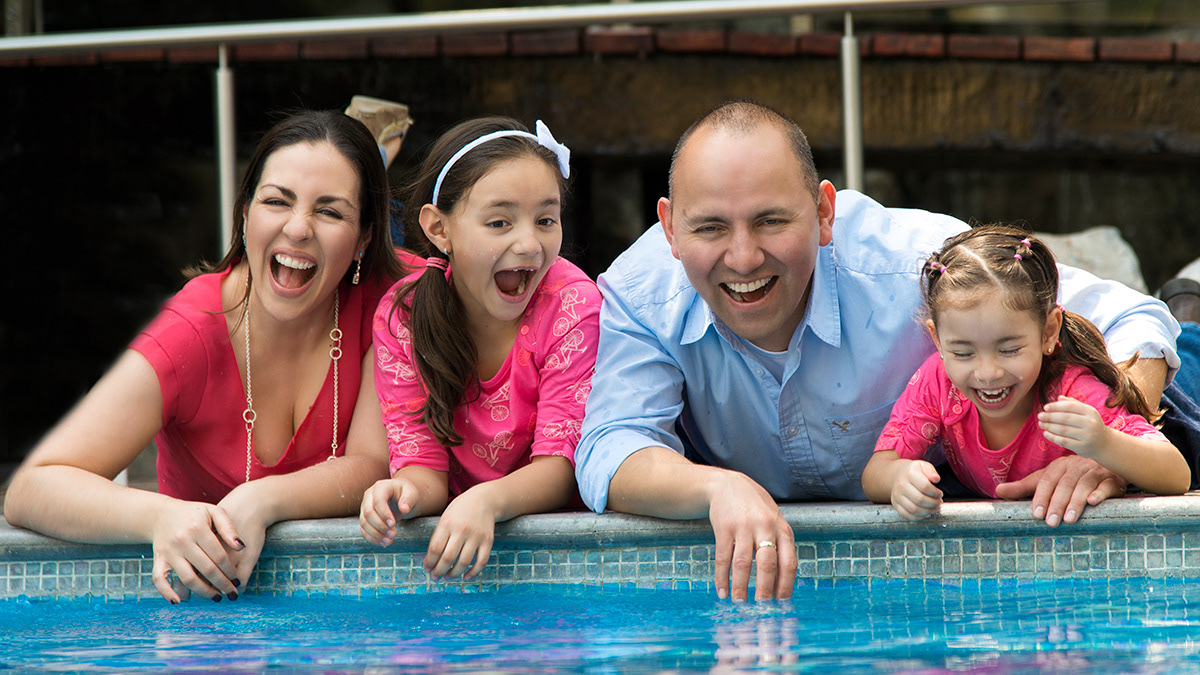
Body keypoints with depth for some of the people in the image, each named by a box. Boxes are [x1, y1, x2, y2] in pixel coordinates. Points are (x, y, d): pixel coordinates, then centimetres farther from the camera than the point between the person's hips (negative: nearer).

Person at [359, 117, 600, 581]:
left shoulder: (573, 308, -15)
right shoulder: (402, 316, -9)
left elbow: (560, 465, -18)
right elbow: (422, 462, -10)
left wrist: (486, 502, -40)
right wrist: (406, 492, -35)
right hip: (452, 527, 2)